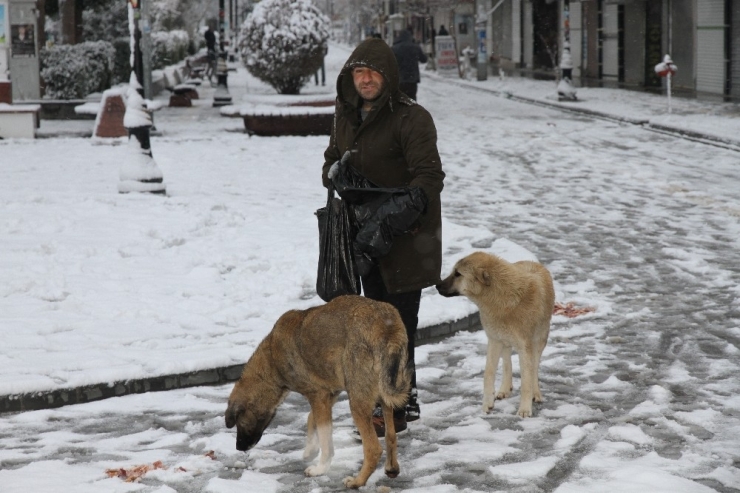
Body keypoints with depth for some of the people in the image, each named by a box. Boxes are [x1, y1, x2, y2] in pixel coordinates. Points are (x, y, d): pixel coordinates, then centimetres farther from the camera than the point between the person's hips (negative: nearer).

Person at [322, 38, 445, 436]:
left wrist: (416, 196, -44)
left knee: (398, 325, -7)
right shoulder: (347, 117, 9)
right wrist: (335, 170, -6)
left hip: (405, 238, -8)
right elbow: (331, 163, 18)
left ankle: (397, 407, 1)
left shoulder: (411, 118, -15)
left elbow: (430, 173, -22)